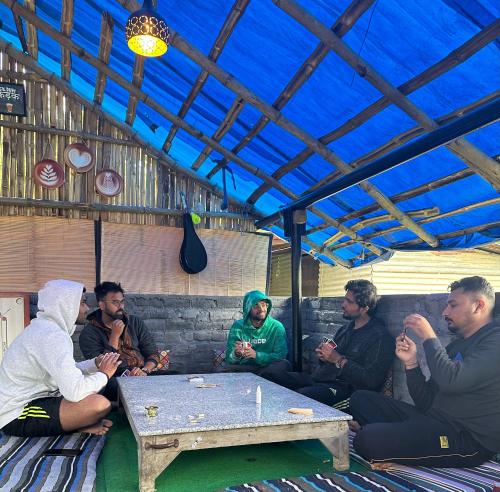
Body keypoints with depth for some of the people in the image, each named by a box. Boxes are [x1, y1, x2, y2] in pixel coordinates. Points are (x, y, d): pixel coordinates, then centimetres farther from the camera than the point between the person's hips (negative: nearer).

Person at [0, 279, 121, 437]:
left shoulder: (46, 326, 8)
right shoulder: (51, 335, -24)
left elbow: (66, 371, 16)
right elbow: (75, 391, -32)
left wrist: (96, 364, 1)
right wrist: (104, 375, -14)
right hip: (19, 417, -11)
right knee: (100, 404, -28)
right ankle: (78, 427, 0)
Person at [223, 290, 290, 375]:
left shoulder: (277, 327, -2)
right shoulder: (238, 326, 0)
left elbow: (280, 355, -9)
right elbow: (229, 359, -2)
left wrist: (257, 355, -24)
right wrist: (236, 354, -27)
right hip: (243, 367, -1)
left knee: (284, 363, -29)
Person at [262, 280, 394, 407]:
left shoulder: (379, 337, -9)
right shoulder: (346, 328, 19)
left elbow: (372, 381, -17)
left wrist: (338, 360, -15)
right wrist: (323, 357, 5)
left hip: (344, 388, -8)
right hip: (318, 378, 9)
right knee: (269, 376, -3)